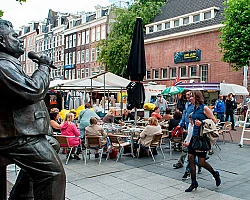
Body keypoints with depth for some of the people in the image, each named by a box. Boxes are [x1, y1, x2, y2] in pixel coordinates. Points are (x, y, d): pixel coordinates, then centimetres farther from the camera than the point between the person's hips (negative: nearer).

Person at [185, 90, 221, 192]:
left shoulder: (204, 108, -11)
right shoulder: (195, 109, 11)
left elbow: (214, 121, -10)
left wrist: (202, 123, -21)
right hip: (194, 136, 8)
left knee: (201, 162, -2)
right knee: (190, 158, 2)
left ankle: (215, 174, 27)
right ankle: (194, 183, 14)